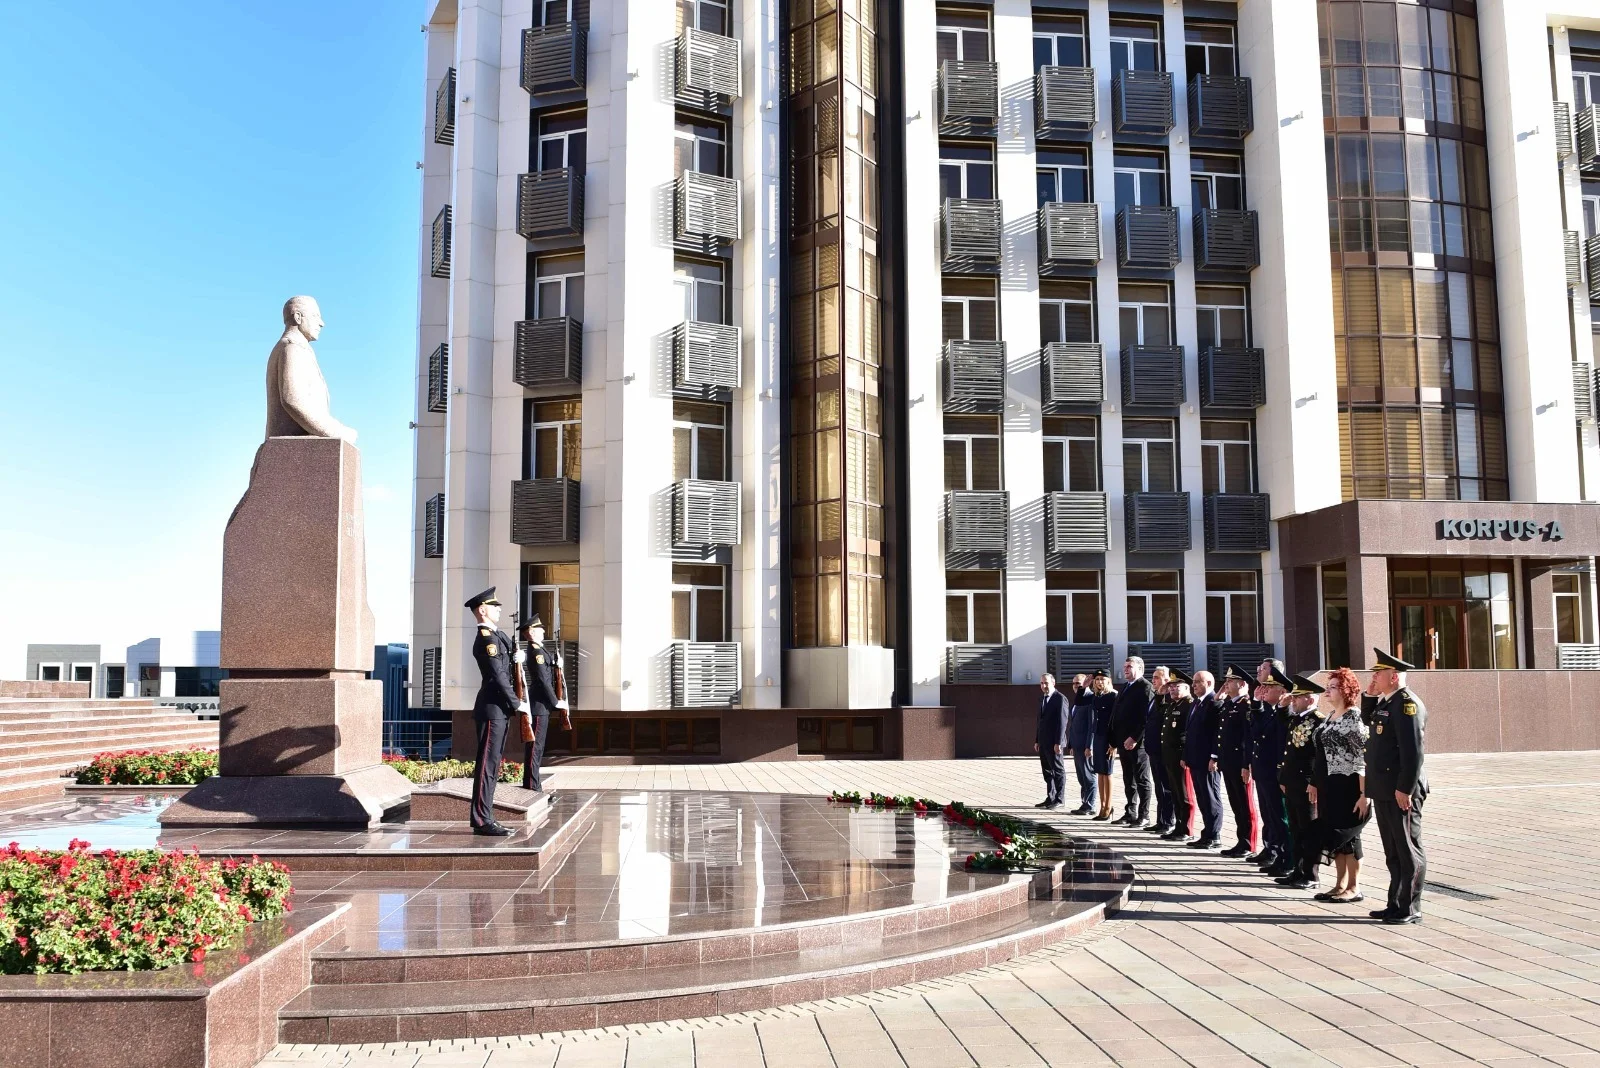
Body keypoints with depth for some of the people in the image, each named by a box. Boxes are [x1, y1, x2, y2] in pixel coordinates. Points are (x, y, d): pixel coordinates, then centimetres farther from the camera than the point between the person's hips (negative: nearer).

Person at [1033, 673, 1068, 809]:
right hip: (1043, 742, 8)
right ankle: (1050, 798, 16)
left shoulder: (1060, 698, -11)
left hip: (1054, 743, -8)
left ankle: (1058, 799, 5)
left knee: (1058, 771, 0)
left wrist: (1058, 742, -19)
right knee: (1047, 771, 11)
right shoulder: (1042, 698, 14)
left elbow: (1062, 721, -15)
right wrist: (1037, 740, 14)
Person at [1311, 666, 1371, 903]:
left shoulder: (1354, 718, -14)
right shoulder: (1330, 717, 12)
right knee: (1332, 835, 12)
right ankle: (1340, 885, 22)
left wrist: (1364, 794, -22)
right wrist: (1315, 784, 16)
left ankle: (1354, 888, 12)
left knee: (1346, 835, 1)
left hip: (1347, 786, -8)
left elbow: (1364, 759, -18)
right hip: (1328, 786, 8)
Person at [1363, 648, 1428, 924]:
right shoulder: (1385, 702, 13)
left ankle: (1410, 909, 6)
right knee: (1393, 851, 15)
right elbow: (1367, 722, 29)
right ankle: (1396, 904, 23)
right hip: (1383, 790, 10)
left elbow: (1413, 750, -22)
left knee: (1409, 850, 0)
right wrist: (1369, 696, 14)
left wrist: (1405, 789, -23)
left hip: (1401, 791, -10)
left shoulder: (1407, 704, -16)